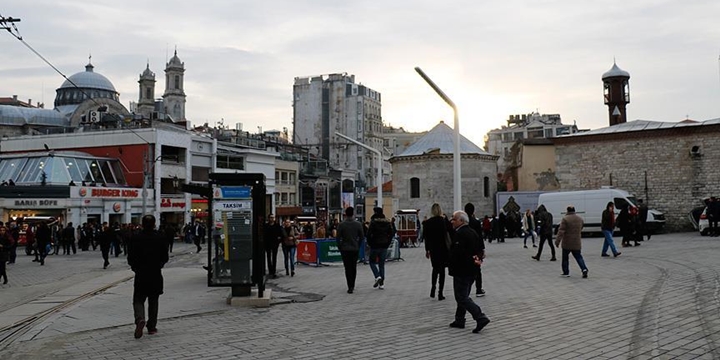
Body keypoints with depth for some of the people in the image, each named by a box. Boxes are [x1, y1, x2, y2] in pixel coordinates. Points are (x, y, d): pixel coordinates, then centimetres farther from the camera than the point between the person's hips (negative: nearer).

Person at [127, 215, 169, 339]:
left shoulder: (135, 239, -6)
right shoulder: (160, 238, -3)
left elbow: (130, 259, -5)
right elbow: (165, 258, 1)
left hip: (140, 275, -1)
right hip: (156, 274, 1)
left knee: (138, 300, 6)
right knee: (153, 301, 13)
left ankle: (140, 319, -21)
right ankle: (151, 327, 16)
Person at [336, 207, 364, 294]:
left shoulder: (341, 225, -8)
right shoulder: (358, 224, -4)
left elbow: (338, 238, -6)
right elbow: (361, 237, 0)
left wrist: (340, 247, 6)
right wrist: (358, 246, 12)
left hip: (345, 249, -2)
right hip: (355, 249, 2)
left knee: (348, 268, 1)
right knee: (354, 268, 14)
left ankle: (350, 287, -6)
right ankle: (352, 286, 22)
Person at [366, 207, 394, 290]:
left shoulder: (373, 222, -11)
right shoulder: (387, 222, 5)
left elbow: (369, 234, -15)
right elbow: (391, 234, 7)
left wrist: (370, 243, -2)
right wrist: (387, 243, 10)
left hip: (375, 246, -5)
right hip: (384, 246, 5)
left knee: (372, 262, 11)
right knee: (382, 264, 11)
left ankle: (377, 277, -12)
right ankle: (382, 283, 8)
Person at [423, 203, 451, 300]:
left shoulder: (428, 222, -3)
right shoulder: (444, 221, -10)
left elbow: (426, 237, 2)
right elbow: (451, 231, -2)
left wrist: (427, 250, 11)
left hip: (433, 249, 2)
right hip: (443, 248, -2)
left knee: (435, 268, 21)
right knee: (442, 270, 4)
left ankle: (433, 289, 17)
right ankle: (440, 293, 2)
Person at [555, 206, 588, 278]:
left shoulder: (565, 219, -13)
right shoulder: (580, 219, 7)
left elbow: (561, 231, -17)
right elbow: (580, 229, 19)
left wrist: (557, 241, -17)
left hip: (567, 243, -4)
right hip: (577, 243, 4)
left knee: (565, 258, 9)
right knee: (578, 257, 10)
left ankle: (566, 272, 13)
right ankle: (584, 269, -11)